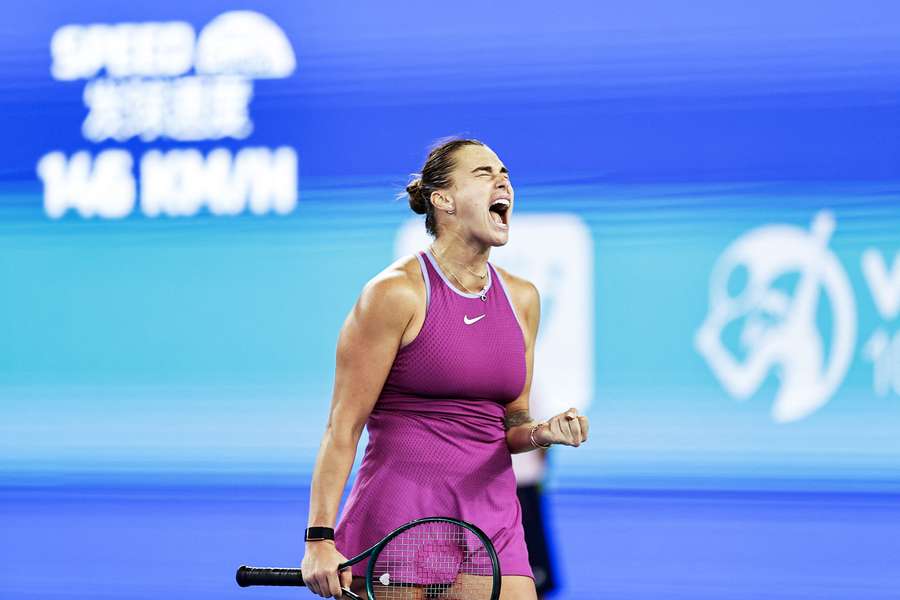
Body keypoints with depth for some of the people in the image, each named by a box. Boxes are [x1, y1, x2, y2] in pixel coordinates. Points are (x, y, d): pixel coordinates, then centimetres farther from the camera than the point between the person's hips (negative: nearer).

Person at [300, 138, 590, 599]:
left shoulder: (521, 298, 11)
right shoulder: (396, 292, -7)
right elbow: (343, 426, -8)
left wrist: (540, 433, -4)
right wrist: (319, 538, -15)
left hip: (493, 521, 5)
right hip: (399, 516, -5)